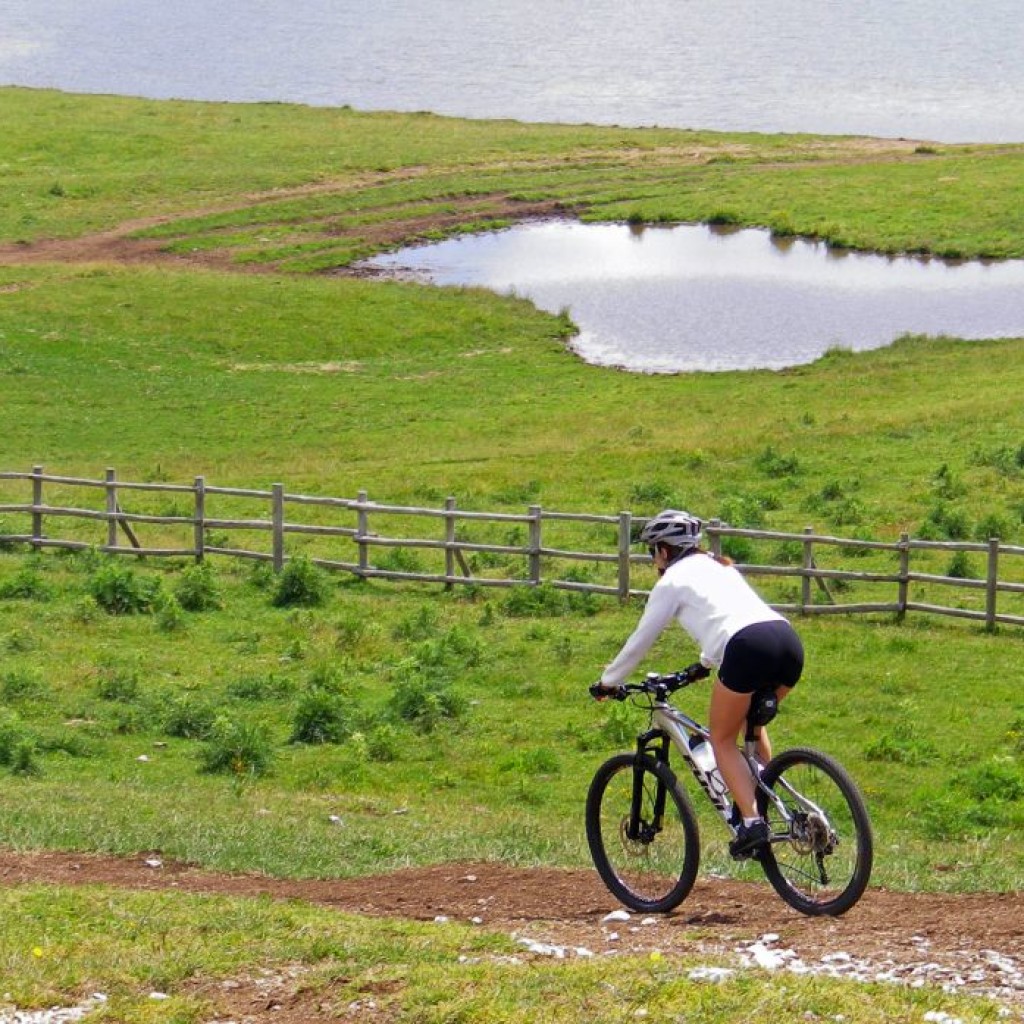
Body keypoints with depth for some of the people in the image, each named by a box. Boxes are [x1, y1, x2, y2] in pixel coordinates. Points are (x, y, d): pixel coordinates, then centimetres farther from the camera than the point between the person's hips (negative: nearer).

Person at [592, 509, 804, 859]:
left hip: (748, 648, -7)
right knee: (753, 725, 29)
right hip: (789, 640, 7)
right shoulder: (721, 567, 33)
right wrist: (706, 662, 65)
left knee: (723, 740, 9)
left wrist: (608, 681, 31)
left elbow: (641, 639, 18)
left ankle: (752, 822, -6)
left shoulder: (673, 580, 13)